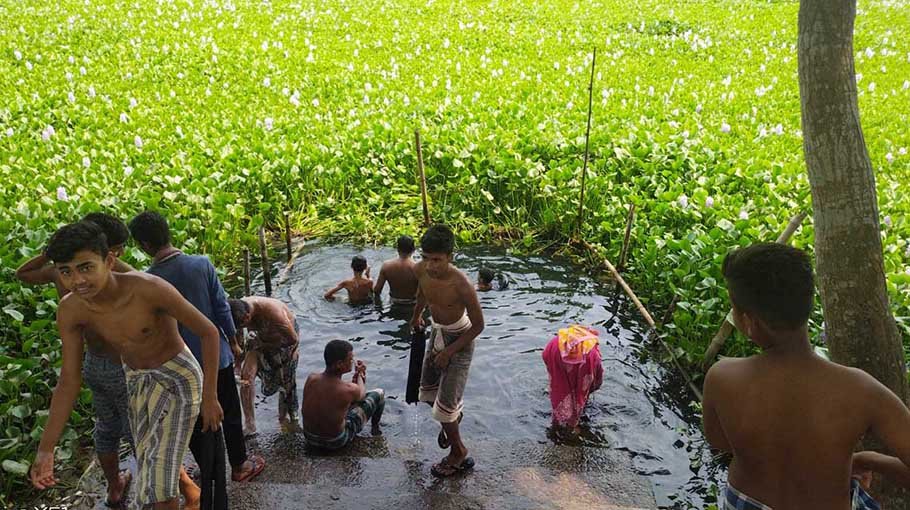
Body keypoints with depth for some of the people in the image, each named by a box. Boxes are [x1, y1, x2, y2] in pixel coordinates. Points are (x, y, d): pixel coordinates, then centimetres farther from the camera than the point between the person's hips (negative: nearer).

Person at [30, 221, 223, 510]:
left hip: (178, 376, -5)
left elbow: (209, 332, -22)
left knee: (157, 480, -11)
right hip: (136, 379, 6)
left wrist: (209, 397, -18)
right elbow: (68, 381, -7)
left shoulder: (150, 288, -33)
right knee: (151, 462, 21)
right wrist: (45, 449, -9)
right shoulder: (70, 310, -17)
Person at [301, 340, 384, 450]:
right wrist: (360, 374, 15)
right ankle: (375, 427, 35)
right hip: (336, 443, -5)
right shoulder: (350, 389, -28)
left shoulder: (311, 379, -16)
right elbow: (361, 395, -2)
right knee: (379, 393, 8)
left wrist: (356, 376, 10)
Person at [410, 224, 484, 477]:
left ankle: (459, 452, 19)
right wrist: (417, 314, 25)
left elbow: (478, 325, -21)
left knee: (445, 403, -5)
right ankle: (454, 415, 50)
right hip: (437, 332, 7)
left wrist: (449, 351, -19)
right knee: (427, 390, 20)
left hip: (460, 338, -6)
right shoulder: (420, 270, -19)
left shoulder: (462, 286, -35)